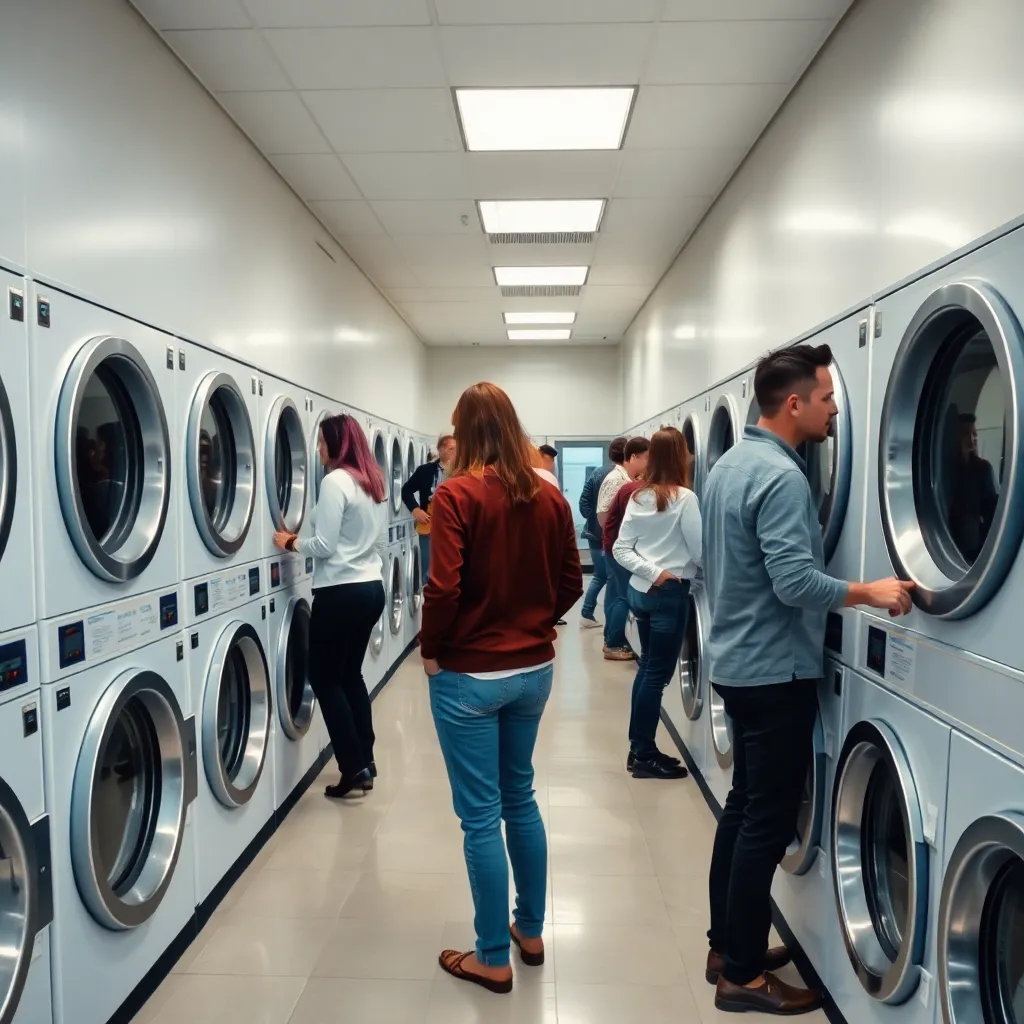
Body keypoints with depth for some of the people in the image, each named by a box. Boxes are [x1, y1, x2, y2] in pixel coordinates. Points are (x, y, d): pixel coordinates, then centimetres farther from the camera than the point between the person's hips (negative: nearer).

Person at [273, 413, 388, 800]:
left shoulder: (335, 481, -15)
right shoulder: (368, 481, 11)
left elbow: (324, 545, -17)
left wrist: (290, 542, 0)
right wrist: (302, 539, 15)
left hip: (342, 592, -9)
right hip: (370, 587, 9)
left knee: (325, 678, 5)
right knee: (350, 675, 19)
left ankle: (354, 771, 8)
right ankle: (365, 762, 24)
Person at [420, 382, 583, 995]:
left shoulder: (457, 493, -15)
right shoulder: (550, 497, 0)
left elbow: (444, 589, -20)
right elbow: (571, 584, 4)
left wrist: (431, 651, -5)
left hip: (469, 674, -5)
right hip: (534, 669, 6)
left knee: (481, 815, 8)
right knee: (521, 797, 22)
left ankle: (493, 959, 24)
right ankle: (531, 930, 37)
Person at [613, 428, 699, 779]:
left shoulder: (637, 497, 6)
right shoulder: (683, 498, -13)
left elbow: (621, 549, 3)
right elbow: (700, 552, -12)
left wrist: (652, 572, -5)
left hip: (640, 590, 7)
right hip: (670, 593, -7)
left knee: (647, 666, 17)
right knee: (658, 672, 2)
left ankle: (640, 748, 25)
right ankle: (644, 756, 12)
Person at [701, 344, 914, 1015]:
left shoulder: (732, 462, 11)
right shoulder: (782, 476, -20)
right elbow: (795, 582, -27)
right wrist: (870, 593, -16)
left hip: (738, 659, 10)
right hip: (775, 670, -10)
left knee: (744, 806, 18)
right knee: (769, 821, 2)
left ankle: (727, 945, 30)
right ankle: (743, 975, 15)